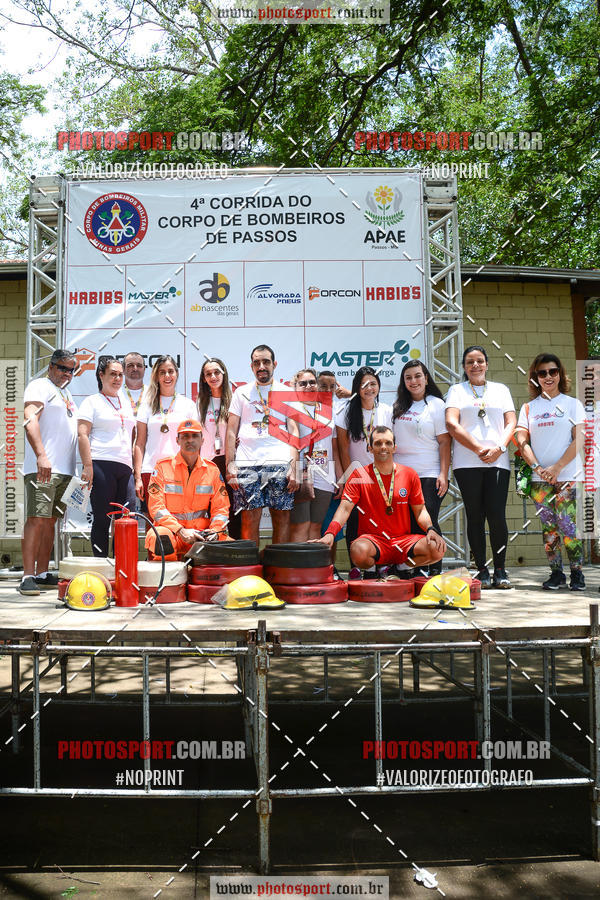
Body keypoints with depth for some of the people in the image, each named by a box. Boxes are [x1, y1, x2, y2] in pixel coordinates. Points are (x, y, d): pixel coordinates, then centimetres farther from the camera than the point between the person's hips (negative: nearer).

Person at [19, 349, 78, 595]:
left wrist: (76, 467, 22)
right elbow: (30, 420, -15)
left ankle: (42, 573, 12)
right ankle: (28, 577, -13)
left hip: (64, 470, 8)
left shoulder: (66, 394, 25)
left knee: (50, 520, 8)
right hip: (43, 467, -8)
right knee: (36, 519, -12)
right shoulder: (40, 386, -1)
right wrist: (41, 455, -27)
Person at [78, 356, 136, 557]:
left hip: (125, 467, 6)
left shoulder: (126, 405, 23)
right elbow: (83, 435, -4)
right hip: (101, 465, -5)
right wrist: (87, 466, -14)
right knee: (102, 519, -5)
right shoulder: (92, 402, 6)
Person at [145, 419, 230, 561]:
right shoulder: (163, 467, 1)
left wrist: (214, 531, -11)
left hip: (202, 532, 3)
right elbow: (156, 507, -6)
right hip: (171, 530, -3)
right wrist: (181, 531, -18)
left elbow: (220, 508, 10)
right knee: (158, 538, -36)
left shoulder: (212, 470, 10)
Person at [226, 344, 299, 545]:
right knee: (249, 519, -4)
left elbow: (293, 431, 8)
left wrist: (293, 467, -4)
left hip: (280, 462, 0)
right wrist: (230, 465, 0)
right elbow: (231, 432, 11)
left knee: (282, 517, -2)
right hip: (247, 464, 0)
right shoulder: (242, 392, 15)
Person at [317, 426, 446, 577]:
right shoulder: (359, 476, 1)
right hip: (372, 539, -2)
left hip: (403, 540, 3)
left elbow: (420, 510, 12)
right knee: (359, 551, -37)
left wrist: (430, 529, -9)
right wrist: (330, 534, -26)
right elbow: (345, 508, -8)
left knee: (437, 549, -24)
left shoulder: (409, 474, 8)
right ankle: (370, 569, 0)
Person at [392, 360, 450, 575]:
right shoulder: (399, 407, 14)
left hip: (429, 475, -4)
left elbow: (444, 442, -4)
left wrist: (443, 474, -12)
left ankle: (435, 571, 1)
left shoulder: (436, 404, 0)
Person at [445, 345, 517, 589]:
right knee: (475, 516, -1)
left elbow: (511, 422, 10)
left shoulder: (501, 390, 18)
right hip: (467, 463, -1)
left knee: (497, 516, -8)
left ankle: (500, 570, 3)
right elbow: (452, 423, -1)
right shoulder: (457, 390, 12)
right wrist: (479, 448, -10)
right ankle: (482, 570, 6)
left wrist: (499, 447, -9)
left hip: (498, 461, 1)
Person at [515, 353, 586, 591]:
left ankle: (577, 573, 6)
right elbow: (522, 441, 4)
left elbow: (580, 439, -2)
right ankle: (556, 574, 14)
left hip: (569, 476, -2)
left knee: (568, 526, -8)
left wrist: (556, 467, -11)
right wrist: (538, 468, -9)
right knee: (549, 527, 4)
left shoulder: (573, 404, 7)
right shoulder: (529, 407, 12)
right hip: (539, 479, 2)